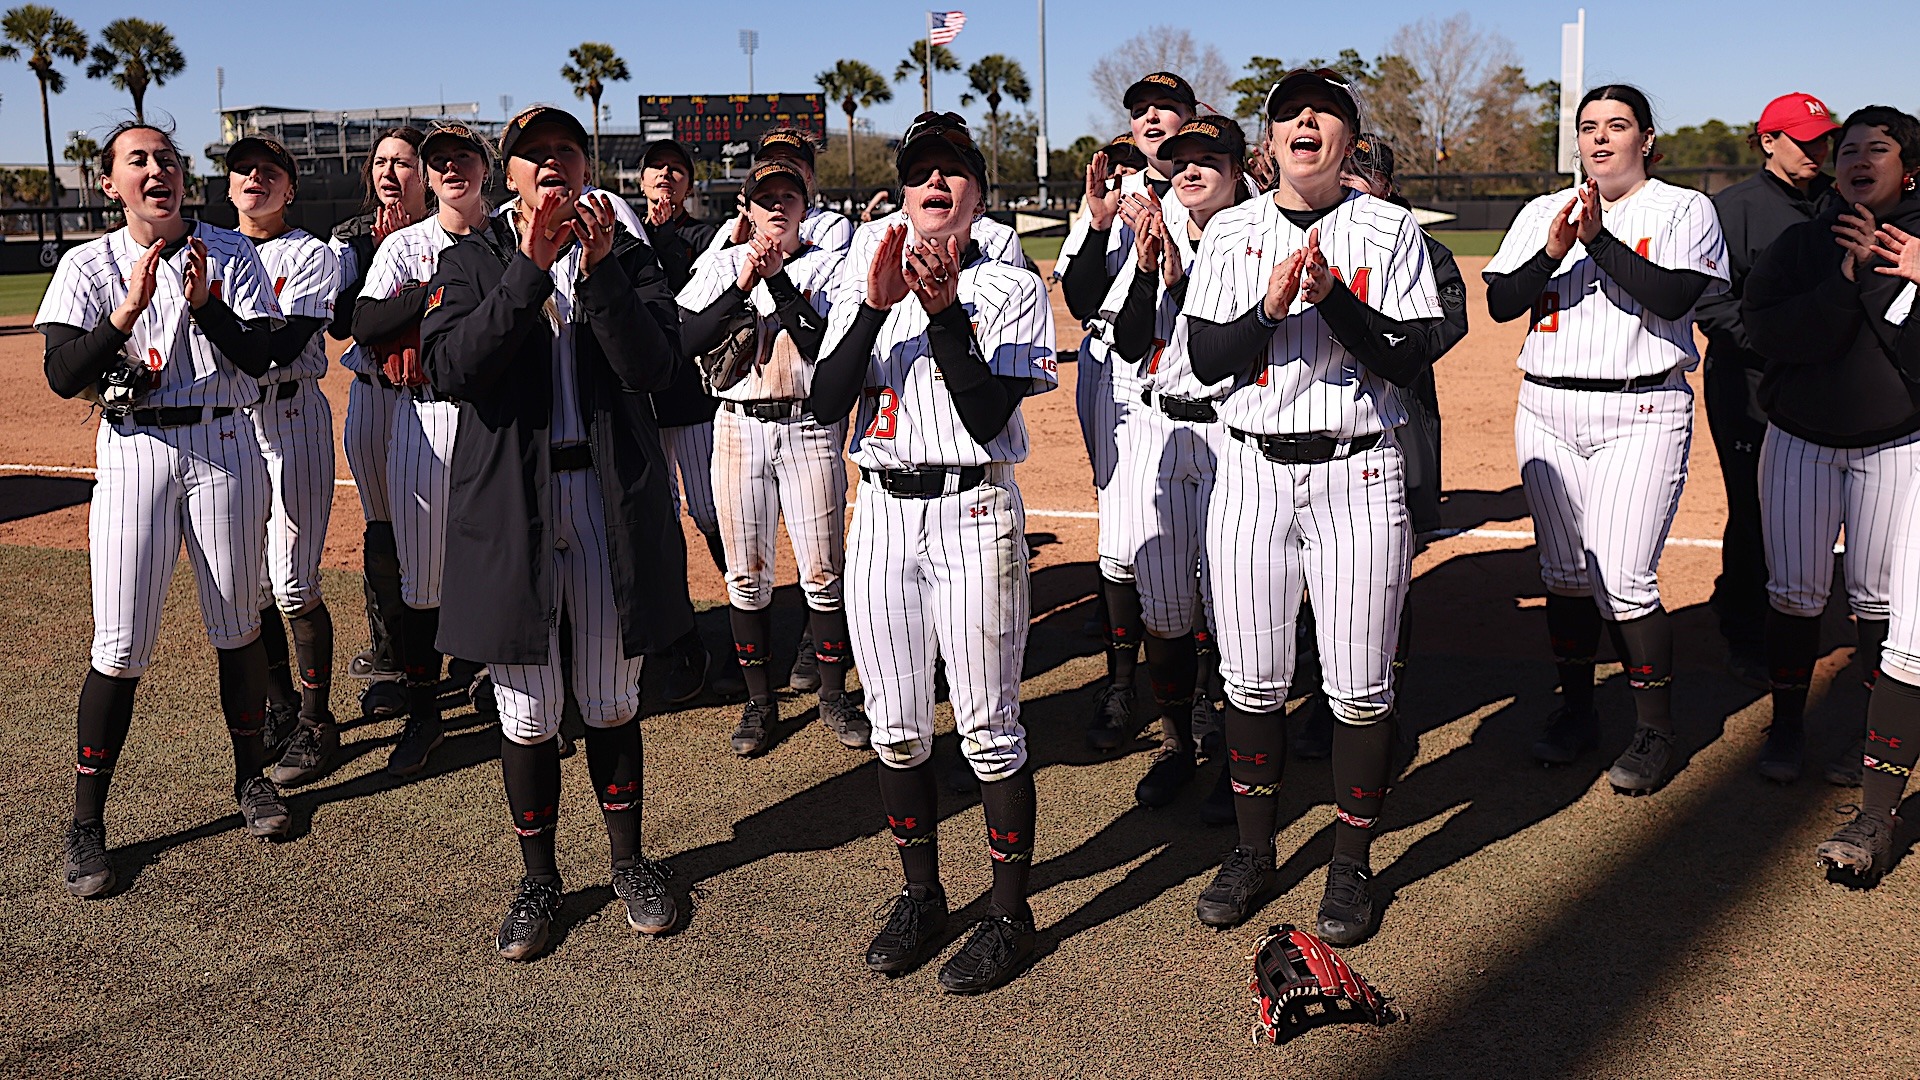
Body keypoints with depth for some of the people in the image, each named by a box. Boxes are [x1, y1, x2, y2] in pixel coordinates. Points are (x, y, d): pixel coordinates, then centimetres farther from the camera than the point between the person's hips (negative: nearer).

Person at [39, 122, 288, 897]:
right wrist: (128, 311, -23)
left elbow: (260, 358, -6)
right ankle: (86, 824, 8)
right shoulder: (88, 266, 2)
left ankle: (251, 777, 28)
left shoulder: (229, 254, 3)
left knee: (237, 626, 10)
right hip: (134, 453, -1)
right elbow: (63, 376, -10)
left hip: (224, 447, 1)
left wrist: (203, 304, -20)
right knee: (121, 645, -3)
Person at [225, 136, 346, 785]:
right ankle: (279, 709, 23)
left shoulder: (310, 255, -1)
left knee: (294, 586, -6)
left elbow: (283, 347, -16)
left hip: (292, 420, -5)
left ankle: (316, 724, 7)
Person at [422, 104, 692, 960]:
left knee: (611, 701, 12)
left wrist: (599, 269, -21)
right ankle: (537, 880, 25)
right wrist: (530, 268, -21)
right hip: (510, 502, -1)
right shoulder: (473, 260, 3)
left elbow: (655, 367, -11)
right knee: (526, 710, 7)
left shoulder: (628, 256, 6)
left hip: (611, 497, 1)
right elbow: (448, 370, -15)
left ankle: (628, 860, 31)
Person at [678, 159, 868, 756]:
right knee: (746, 573, 5)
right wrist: (743, 284, -14)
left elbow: (822, 344, -12)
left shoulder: (828, 265, 4)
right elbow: (686, 339, -6)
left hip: (810, 429, -1)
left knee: (823, 570, 0)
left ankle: (834, 695, 15)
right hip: (740, 428, 2)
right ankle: (759, 702, 17)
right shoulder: (725, 265, 9)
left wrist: (777, 278, -16)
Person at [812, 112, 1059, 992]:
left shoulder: (1012, 289, 2)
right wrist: (877, 306, -13)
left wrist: (945, 312, -19)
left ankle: (1010, 912, 14)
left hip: (973, 512, -4)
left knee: (987, 726, 0)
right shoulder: (868, 287, 12)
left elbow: (987, 415, -12)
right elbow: (825, 406, -4)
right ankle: (920, 894, 27)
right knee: (896, 725, 10)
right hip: (882, 514, 4)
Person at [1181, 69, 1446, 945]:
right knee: (1251, 679, 8)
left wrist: (1332, 294, -19)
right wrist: (1270, 306, -17)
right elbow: (1207, 360, -1)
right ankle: (1253, 851, 25)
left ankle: (1351, 866, 19)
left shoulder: (1389, 230, 2)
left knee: (1360, 686, 2)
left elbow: (1410, 360, -7)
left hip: (1357, 475, -2)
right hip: (1252, 474, 2)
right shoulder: (1231, 233, 7)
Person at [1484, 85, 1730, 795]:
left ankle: (1656, 730, 7)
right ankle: (1575, 711, 24)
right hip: (1547, 410, 4)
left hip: (1641, 411, -4)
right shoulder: (1543, 213, 13)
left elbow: (1672, 296, -14)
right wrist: (1554, 251, -14)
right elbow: (1500, 303, 2)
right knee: (1564, 571, 9)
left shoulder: (1684, 210, 3)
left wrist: (1599, 238, -20)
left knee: (1623, 582, -11)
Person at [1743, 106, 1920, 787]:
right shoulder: (1799, 242, 5)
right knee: (1794, 593, 5)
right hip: (1800, 442, 2)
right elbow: (1766, 329, -11)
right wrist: (1844, 282, -19)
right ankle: (1787, 722, 19)